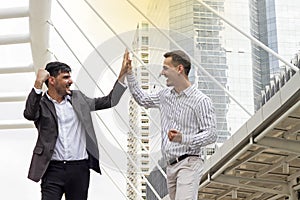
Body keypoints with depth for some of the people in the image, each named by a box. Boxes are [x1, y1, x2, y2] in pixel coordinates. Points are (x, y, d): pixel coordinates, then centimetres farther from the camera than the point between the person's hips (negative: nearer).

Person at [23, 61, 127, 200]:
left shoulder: (78, 98, 11)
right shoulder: (41, 104, 0)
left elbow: (109, 101, 16)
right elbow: (29, 114, -22)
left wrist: (122, 75, 10)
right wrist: (38, 83, -25)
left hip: (79, 168, 3)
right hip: (53, 169, -3)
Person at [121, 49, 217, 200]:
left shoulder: (201, 101, -10)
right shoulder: (165, 94, 13)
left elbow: (211, 134, -14)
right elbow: (142, 99, 31)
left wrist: (183, 139, -29)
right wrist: (128, 74, 25)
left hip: (188, 164, -8)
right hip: (170, 166, 8)